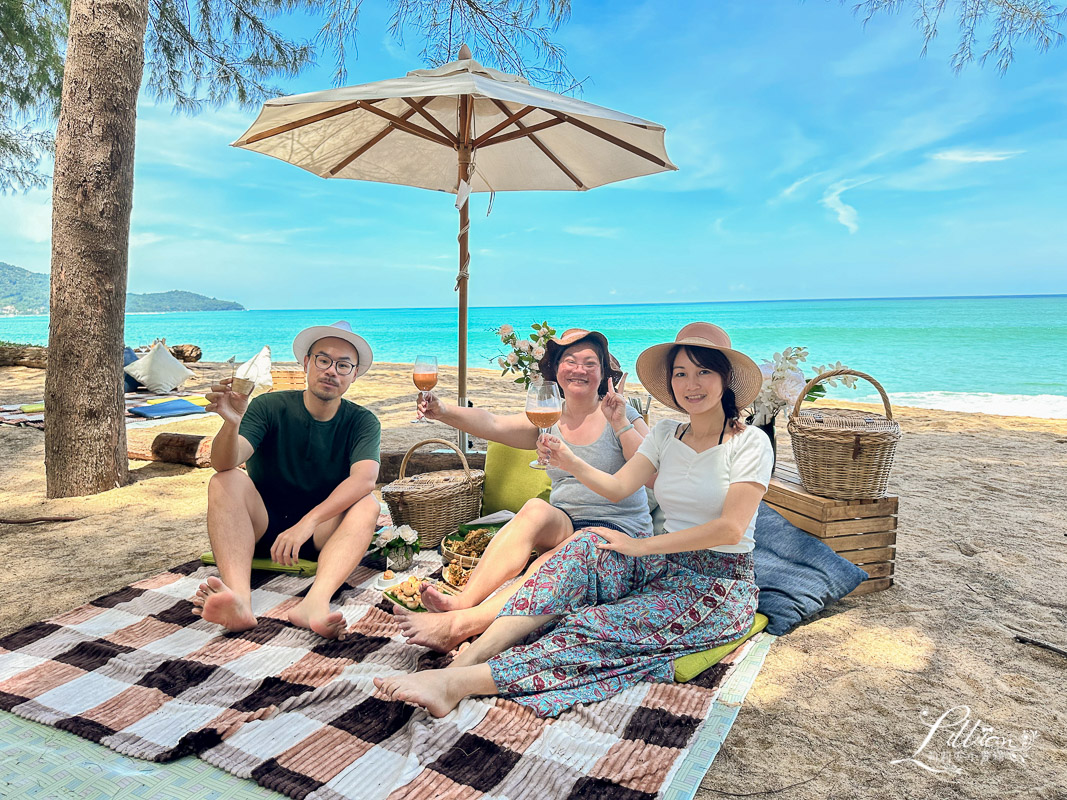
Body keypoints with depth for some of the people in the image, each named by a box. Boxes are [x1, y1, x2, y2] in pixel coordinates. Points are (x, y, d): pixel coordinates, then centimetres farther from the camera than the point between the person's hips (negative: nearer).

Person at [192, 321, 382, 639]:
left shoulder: (363, 422, -4)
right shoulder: (271, 407, -5)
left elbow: (364, 480, -23)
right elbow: (223, 463, -19)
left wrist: (307, 523, -37)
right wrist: (231, 423, -42)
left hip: (322, 533, 0)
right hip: (262, 527, 0)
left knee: (367, 504, -27)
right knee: (224, 481, -24)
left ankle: (315, 602, -51)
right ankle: (239, 599, -46)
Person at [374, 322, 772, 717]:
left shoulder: (750, 442, -7)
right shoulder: (666, 433, 9)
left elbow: (731, 528, -16)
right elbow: (617, 486, -1)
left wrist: (642, 545, -16)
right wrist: (570, 463, -21)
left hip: (720, 586, -4)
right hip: (664, 564, 5)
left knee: (604, 627, -30)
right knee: (586, 548, -27)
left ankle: (460, 682, -37)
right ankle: (465, 659, -37)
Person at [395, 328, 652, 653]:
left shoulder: (620, 413, 1)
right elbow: (492, 424, -7)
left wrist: (621, 424, -22)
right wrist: (444, 412, -25)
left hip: (618, 529, -3)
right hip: (563, 526, 3)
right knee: (536, 509, -32)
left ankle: (459, 620, -43)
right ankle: (464, 599, -40)